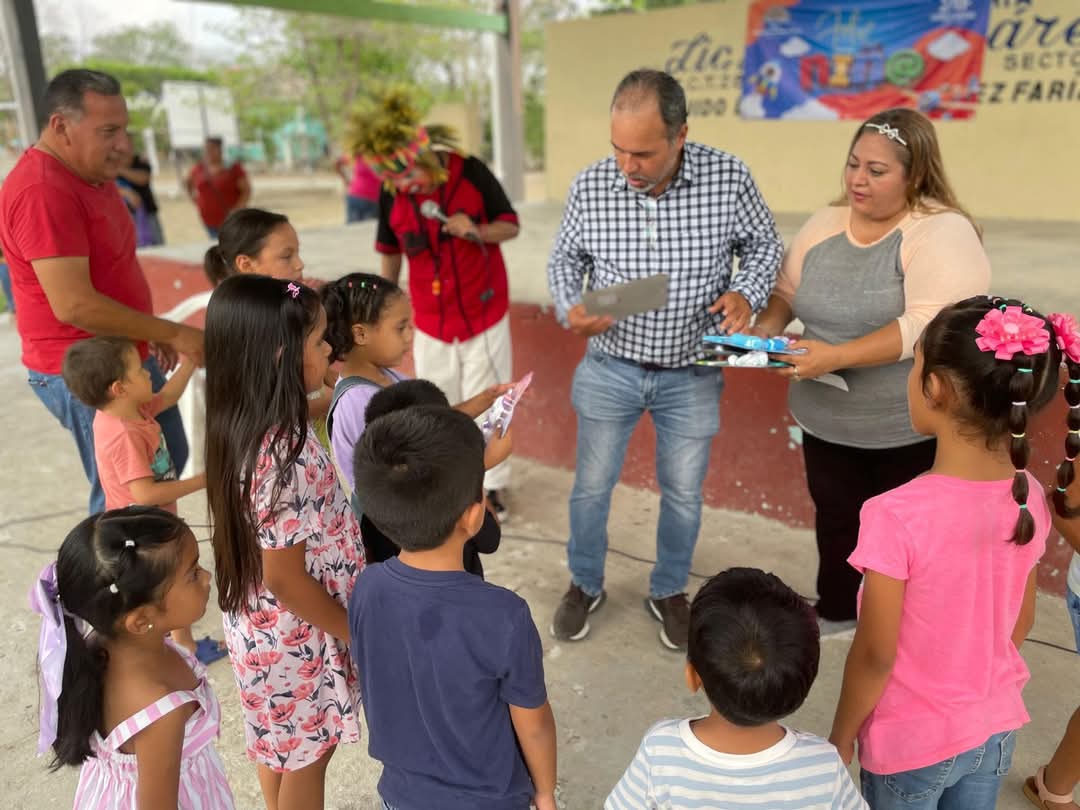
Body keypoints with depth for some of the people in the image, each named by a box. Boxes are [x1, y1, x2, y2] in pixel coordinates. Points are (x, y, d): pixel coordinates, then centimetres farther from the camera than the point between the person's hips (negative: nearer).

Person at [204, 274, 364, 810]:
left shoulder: (245, 424, -6)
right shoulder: (283, 457, -34)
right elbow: (285, 578, -26)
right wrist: (358, 632, -14)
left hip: (262, 624, 8)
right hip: (295, 635, -8)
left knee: (280, 745, 29)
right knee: (306, 757, 17)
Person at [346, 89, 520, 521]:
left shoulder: (470, 172, -16)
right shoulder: (390, 194, -9)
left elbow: (511, 226, -6)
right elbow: (391, 253, 6)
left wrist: (477, 231, -26)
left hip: (484, 313, -2)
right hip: (430, 321, 2)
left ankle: (492, 483, 25)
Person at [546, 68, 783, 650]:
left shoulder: (729, 178, -14)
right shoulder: (590, 187, -12)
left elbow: (763, 244, 2)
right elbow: (564, 258, 3)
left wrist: (746, 293, -17)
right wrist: (569, 308, -17)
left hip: (693, 375, 0)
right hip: (610, 368, 1)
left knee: (683, 494, 15)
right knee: (591, 485, 14)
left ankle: (669, 592, 41)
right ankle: (585, 585, 40)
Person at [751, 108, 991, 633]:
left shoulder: (943, 232, -16)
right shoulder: (825, 223, 4)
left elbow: (929, 326, -27)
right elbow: (785, 291, 9)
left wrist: (837, 356, -33)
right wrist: (763, 330, -12)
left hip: (910, 429, -5)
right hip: (827, 421, 6)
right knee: (835, 521, 21)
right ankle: (835, 612, 44)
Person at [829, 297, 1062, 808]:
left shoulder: (897, 516, -31)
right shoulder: (1029, 498, -13)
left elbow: (875, 656, -20)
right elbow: (1021, 623, 2)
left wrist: (840, 740, -4)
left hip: (911, 742, -5)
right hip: (996, 727, 5)